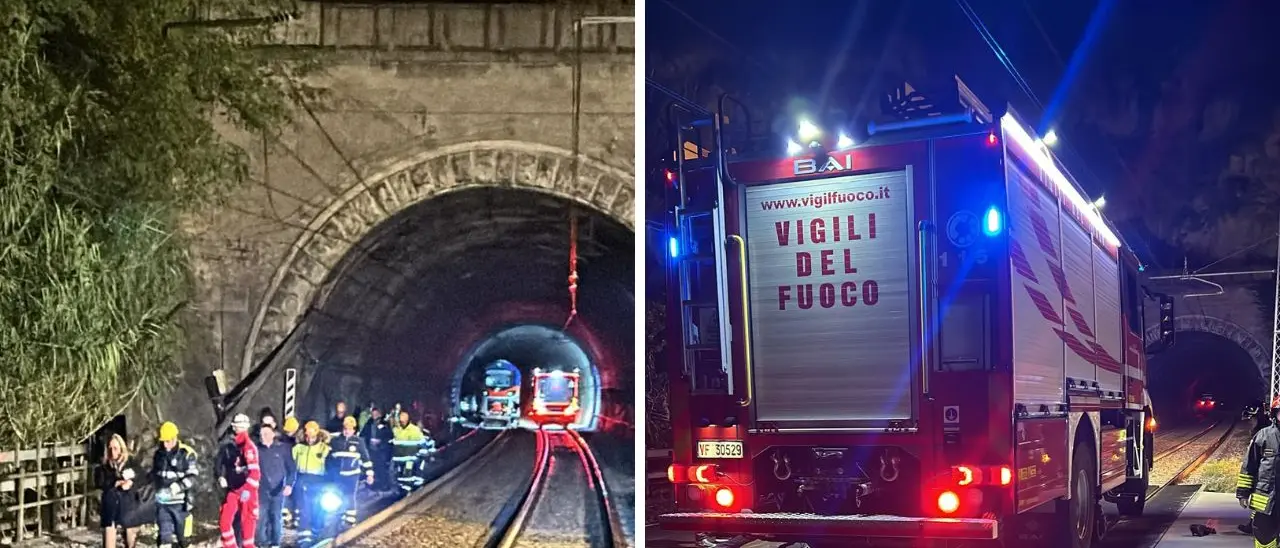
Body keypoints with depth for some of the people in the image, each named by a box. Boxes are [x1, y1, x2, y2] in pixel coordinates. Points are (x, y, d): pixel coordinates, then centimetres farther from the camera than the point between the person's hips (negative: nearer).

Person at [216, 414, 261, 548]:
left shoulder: (249, 447, -13)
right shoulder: (227, 447, 7)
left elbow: (255, 471, -20)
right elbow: (221, 464, 20)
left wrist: (247, 489, -26)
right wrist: (221, 477, 1)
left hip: (247, 491, -6)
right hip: (232, 489, 6)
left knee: (248, 521, -1)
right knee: (224, 520, 4)